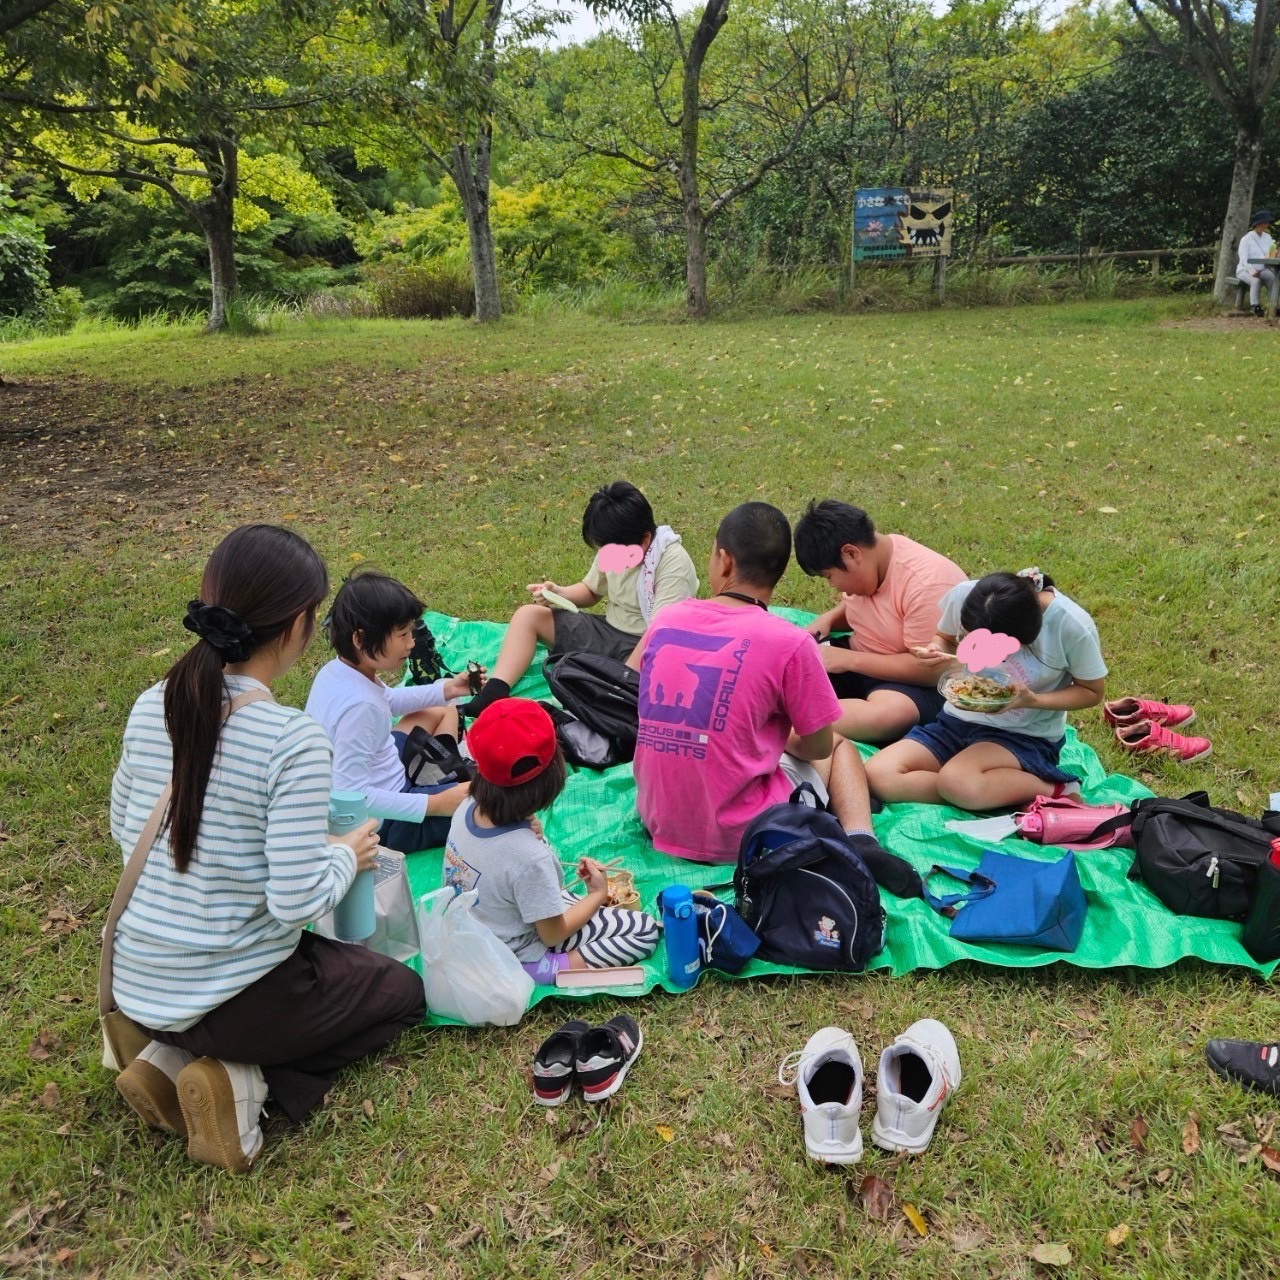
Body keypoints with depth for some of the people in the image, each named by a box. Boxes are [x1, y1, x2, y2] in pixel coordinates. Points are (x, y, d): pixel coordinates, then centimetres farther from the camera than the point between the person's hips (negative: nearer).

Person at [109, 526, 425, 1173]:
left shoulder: (150, 707, -6)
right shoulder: (293, 739, -26)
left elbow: (123, 831, 10)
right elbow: (297, 903, -24)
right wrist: (346, 856, -5)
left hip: (137, 986, 7)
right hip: (231, 994, -6)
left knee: (324, 959, 35)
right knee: (402, 990, 21)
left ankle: (168, 1059, 12)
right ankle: (243, 1079, 0)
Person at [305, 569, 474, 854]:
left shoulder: (335, 670, -3)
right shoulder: (358, 707, -33)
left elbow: (388, 700, 19)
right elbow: (352, 795, -34)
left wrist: (445, 689, 10)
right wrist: (432, 804, -30)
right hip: (384, 823, -10)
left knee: (442, 713, 26)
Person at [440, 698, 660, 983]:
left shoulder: (467, 809, -16)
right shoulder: (530, 857, -36)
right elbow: (552, 934, -21)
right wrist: (598, 895, -5)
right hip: (514, 957, -7)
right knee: (645, 929, -3)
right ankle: (564, 966, -12)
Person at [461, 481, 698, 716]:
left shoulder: (674, 562, -21)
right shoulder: (613, 548, 0)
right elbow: (591, 591, 18)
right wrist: (557, 594, -3)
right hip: (610, 634, 8)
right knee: (529, 615, -2)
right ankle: (493, 695, -18)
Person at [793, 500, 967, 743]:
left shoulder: (926, 585, -26)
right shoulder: (864, 561, -3)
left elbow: (931, 669, -26)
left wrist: (849, 659, -23)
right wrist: (828, 619, -3)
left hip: (917, 683, -8)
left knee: (891, 713, -40)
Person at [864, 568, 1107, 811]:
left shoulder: (1073, 627, -22)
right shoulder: (962, 595, -14)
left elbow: (1092, 692, -5)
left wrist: (1033, 700, -23)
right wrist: (939, 655, -15)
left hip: (1025, 736, -5)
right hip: (957, 719, 5)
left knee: (958, 782, -36)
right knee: (877, 776, -20)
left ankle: (1053, 791, -11)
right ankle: (1003, 791, -12)